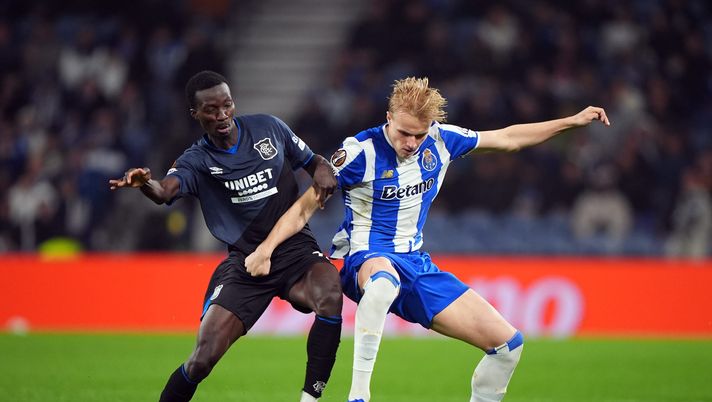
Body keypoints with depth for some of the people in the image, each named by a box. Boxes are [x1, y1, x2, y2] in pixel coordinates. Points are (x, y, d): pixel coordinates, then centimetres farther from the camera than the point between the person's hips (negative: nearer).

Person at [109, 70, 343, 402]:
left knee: (330, 293, -33)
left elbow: (312, 161, 18)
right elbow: (165, 191, -25)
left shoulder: (268, 128, 4)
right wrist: (144, 183, -49)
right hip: (243, 262, -1)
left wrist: (324, 170, -6)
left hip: (295, 250, 1)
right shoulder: (197, 160, -4)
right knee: (203, 358, -13)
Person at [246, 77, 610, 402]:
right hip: (367, 257, -6)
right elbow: (305, 207, -8)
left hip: (416, 264, 6)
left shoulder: (441, 140, 1)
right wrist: (266, 247, -21)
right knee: (384, 282, -46)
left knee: (508, 344, -3)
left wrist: (573, 121, 16)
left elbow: (507, 138, 15)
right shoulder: (360, 152, -14)